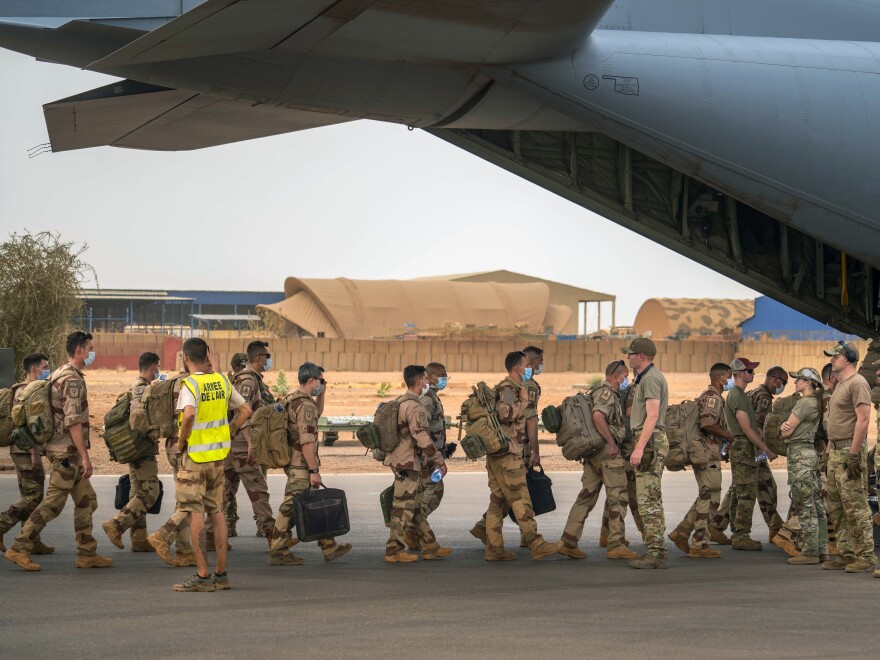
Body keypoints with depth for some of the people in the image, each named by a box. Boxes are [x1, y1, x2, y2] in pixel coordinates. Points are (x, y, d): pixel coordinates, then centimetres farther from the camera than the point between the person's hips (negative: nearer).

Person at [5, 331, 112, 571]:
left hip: (68, 452, 10)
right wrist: (85, 456, -22)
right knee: (53, 503, -7)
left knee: (86, 501, 11)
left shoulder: (61, 375, 15)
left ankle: (87, 553, 14)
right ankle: (19, 548, -5)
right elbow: (73, 421, -22)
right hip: (67, 451, -10)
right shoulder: (72, 380, -16)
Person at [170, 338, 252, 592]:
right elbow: (245, 410, 13)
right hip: (218, 453, 7)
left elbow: (189, 414, -31)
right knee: (216, 511, 12)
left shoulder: (190, 384, -14)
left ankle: (202, 575, -2)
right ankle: (221, 573, 14)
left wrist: (181, 441, -16)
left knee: (196, 514, -2)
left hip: (195, 455, -7)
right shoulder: (221, 380, 7)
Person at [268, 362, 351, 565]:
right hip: (301, 465, -11)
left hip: (293, 462, 11)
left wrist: (321, 394, 19)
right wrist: (314, 470, -22)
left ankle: (329, 547, 20)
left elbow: (317, 413, 34)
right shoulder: (305, 405, -18)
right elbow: (306, 441, -23)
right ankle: (277, 551, -2)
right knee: (290, 507, -5)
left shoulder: (293, 400, 13)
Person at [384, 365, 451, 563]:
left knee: (418, 507, 14)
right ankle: (394, 551, -1)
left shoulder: (400, 402, 14)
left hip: (400, 459, 10)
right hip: (407, 464, -10)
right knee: (404, 507, -4)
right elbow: (423, 438, -23)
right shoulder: (414, 407, -18)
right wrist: (439, 461, -14)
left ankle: (430, 547, 20)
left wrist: (428, 460, 24)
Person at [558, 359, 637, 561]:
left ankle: (568, 542, 6)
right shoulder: (607, 393, -10)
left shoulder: (596, 393, 20)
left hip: (592, 453, 10)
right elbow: (598, 417, -26)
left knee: (587, 496, 9)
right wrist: (612, 443, -23)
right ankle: (616, 546, -5)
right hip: (607, 452, -10)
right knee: (618, 497, -5)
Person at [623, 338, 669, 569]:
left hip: (650, 442, -11)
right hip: (650, 443, 11)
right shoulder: (647, 377, 21)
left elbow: (652, 415, -21)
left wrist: (640, 447, -27)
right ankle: (658, 552, 14)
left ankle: (654, 553, -13)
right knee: (652, 500, 12)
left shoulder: (651, 378, -12)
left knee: (648, 499, -12)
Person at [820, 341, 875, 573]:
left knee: (855, 506, -9)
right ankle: (846, 554, 17)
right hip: (835, 452, 10)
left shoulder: (857, 383, -12)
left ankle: (865, 557, -5)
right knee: (836, 508, 11)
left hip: (850, 451, -10)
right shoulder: (840, 385, 19)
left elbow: (863, 419, -19)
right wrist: (830, 449, 18)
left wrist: (854, 454, -22)